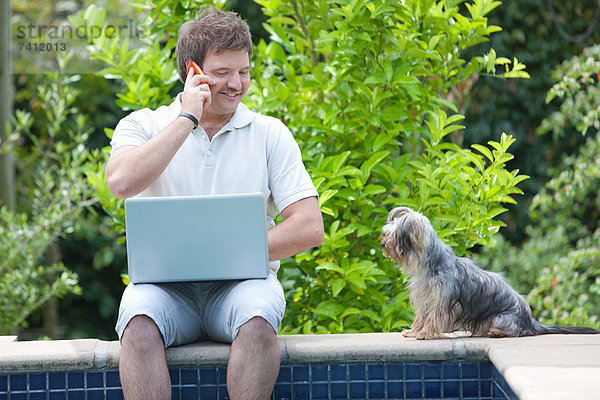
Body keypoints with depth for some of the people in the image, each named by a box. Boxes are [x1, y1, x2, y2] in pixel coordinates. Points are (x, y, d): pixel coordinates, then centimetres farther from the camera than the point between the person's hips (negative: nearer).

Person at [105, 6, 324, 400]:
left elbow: (309, 228, 2)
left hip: (241, 281, 0)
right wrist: (187, 118, -8)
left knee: (258, 320, -34)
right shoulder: (143, 126, 10)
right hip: (164, 285, 0)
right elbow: (121, 183, -14)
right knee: (139, 322, -34)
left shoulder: (270, 134, 11)